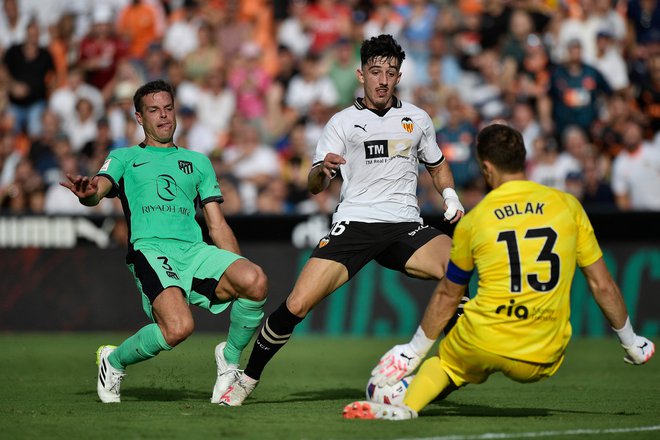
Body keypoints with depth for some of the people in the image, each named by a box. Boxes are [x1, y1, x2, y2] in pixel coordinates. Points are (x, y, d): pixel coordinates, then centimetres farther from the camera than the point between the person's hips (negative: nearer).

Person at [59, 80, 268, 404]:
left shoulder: (197, 162, 28)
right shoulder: (125, 157, 19)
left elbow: (217, 225, 26)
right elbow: (99, 189, -1)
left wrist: (236, 275, 16)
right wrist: (87, 193, -28)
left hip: (196, 252, 3)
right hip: (150, 252, -3)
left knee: (255, 280, -29)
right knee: (178, 328, -32)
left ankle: (229, 359, -4)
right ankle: (114, 361, 0)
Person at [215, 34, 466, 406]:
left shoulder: (418, 119, 15)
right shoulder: (343, 122, 8)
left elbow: (438, 165, 31)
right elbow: (315, 186, 0)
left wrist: (451, 198, 11)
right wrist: (323, 169, -23)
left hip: (406, 227, 2)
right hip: (353, 224, -2)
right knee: (297, 304, -17)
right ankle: (247, 379, 3)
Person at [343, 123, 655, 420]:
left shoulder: (474, 221, 4)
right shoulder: (567, 205, 5)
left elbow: (447, 296, 16)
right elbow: (602, 287, 9)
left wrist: (415, 351, 28)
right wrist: (630, 341, 21)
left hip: (483, 342, -1)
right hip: (543, 361, 1)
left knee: (444, 363, 27)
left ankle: (406, 406, -2)